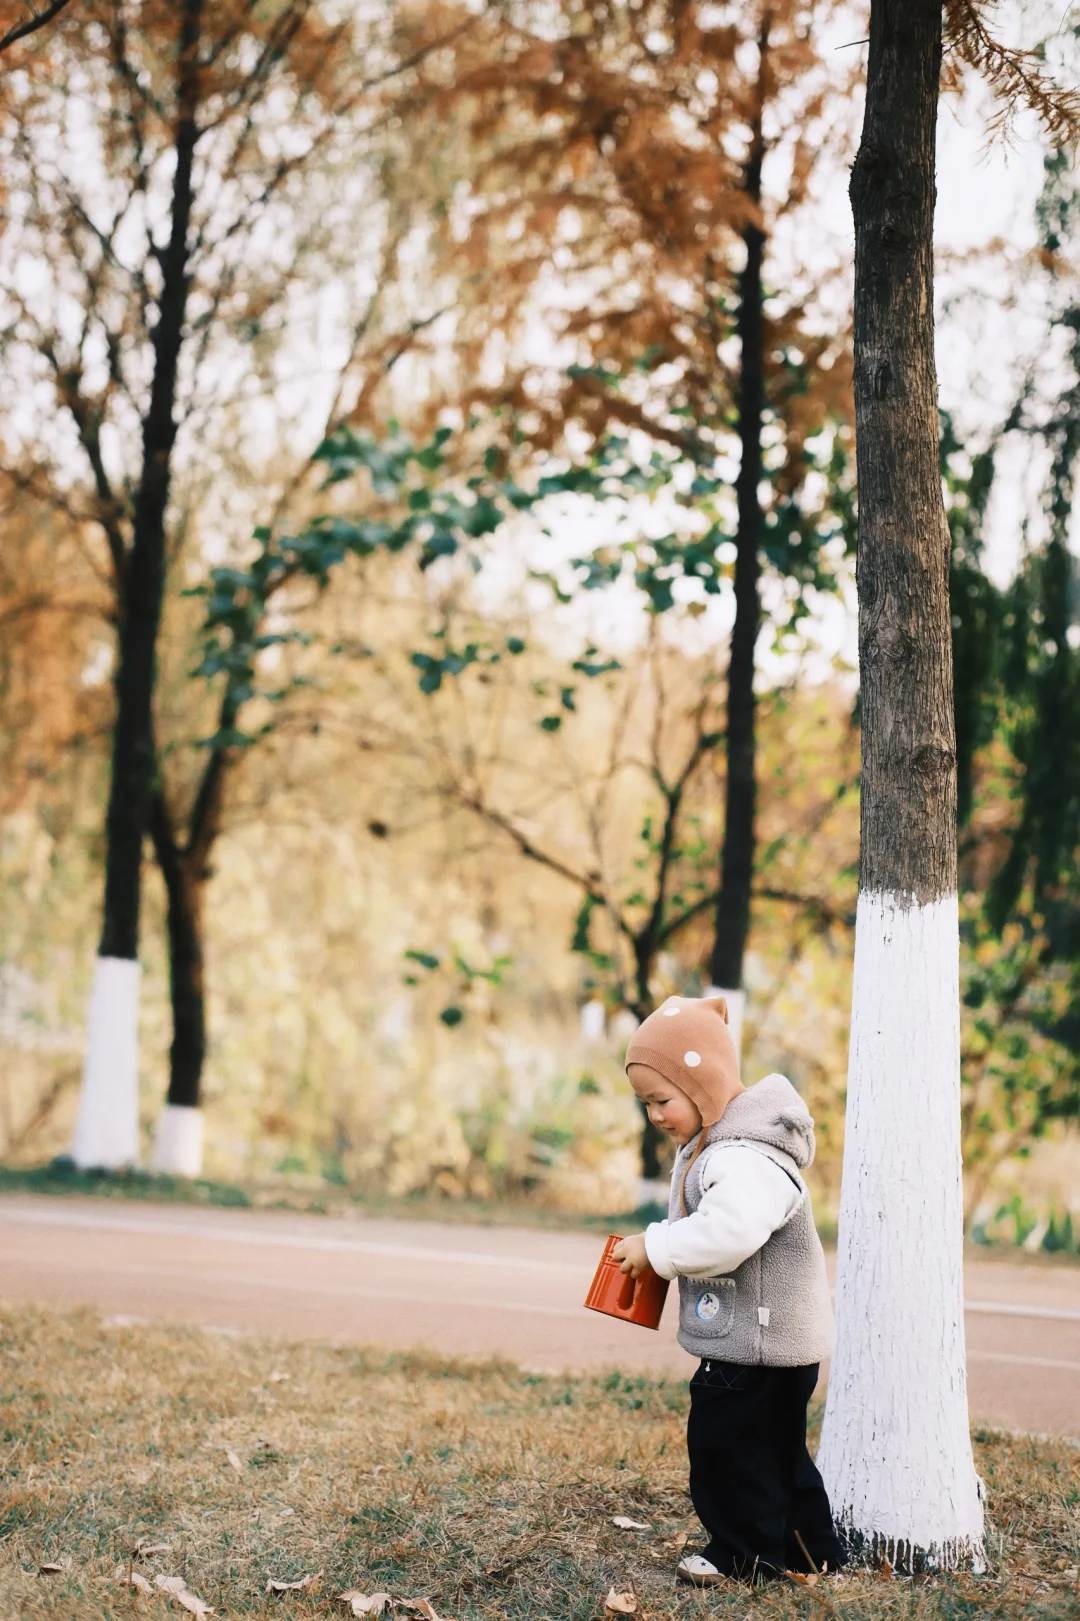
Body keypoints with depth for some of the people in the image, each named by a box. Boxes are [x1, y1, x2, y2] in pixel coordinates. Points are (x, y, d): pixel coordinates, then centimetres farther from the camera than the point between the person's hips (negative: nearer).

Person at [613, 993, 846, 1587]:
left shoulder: (748, 1156, -24)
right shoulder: (706, 1146, 10)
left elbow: (727, 1232, -38)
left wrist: (655, 1247, -26)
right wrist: (657, 1249, 6)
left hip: (761, 1337, -10)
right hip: (743, 1334, 10)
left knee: (726, 1439, 0)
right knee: (775, 1445, 17)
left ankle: (746, 1550, 13)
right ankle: (809, 1547, 27)